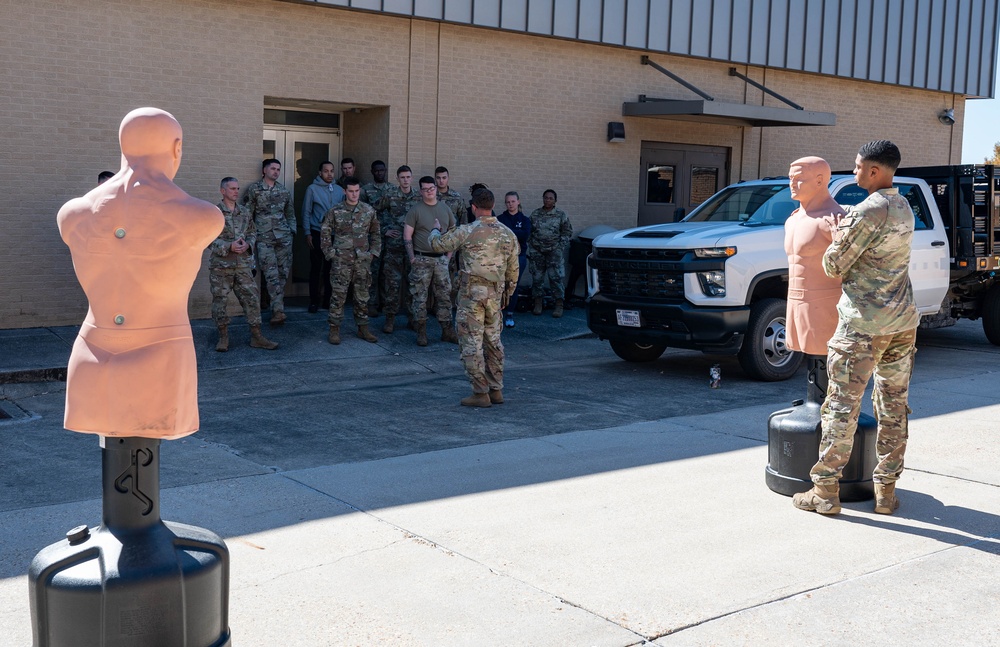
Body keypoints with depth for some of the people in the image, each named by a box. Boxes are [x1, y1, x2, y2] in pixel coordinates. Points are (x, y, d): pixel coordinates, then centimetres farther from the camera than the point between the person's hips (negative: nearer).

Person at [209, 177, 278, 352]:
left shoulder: (244, 213, 10)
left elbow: (252, 232, 16)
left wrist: (247, 244, -6)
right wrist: (229, 247, -18)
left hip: (243, 265, 4)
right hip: (221, 265, -4)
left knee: (252, 298, 2)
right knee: (220, 301, 3)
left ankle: (256, 336, 9)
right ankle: (223, 337, 16)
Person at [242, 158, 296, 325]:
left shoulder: (284, 191, 13)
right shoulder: (254, 189, 0)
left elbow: (290, 214, 21)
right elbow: (247, 214, 0)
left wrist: (292, 230, 13)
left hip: (284, 237, 4)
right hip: (264, 238, -4)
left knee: (283, 273, 4)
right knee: (271, 275, -10)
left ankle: (277, 308, 15)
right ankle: (278, 310, -15)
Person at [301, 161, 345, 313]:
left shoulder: (339, 190, 7)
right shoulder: (312, 189, -2)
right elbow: (306, 213, -2)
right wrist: (307, 234, -7)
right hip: (317, 233, -3)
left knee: (331, 269, 7)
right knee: (316, 269, 1)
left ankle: (328, 300, 15)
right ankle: (314, 301, 7)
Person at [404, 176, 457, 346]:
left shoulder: (445, 209, 9)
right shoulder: (415, 210, -3)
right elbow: (407, 236, -4)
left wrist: (449, 254, 6)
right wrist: (412, 258, -11)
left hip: (441, 259, 4)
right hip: (421, 260, -4)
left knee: (444, 295, 7)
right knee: (419, 297, -1)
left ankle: (447, 331, 14)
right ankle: (421, 332, 7)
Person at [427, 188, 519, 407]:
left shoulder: (467, 231, -11)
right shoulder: (508, 234, 5)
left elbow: (437, 244, -2)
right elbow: (513, 269, 11)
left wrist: (435, 230, 20)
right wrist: (508, 292, 23)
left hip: (472, 292, -6)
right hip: (495, 294, 6)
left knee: (471, 342, 0)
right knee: (493, 340, 15)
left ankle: (480, 393, 1)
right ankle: (496, 390, 19)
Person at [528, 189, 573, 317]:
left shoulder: (561, 215, 1)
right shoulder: (535, 214, 8)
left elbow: (568, 232, 5)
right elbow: (529, 232, 14)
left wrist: (561, 246, -3)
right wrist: (531, 245, 6)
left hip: (555, 251, -2)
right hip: (537, 251, 3)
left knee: (556, 277, -7)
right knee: (537, 277, 5)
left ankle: (559, 305, -1)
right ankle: (538, 304, 15)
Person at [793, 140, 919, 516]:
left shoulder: (868, 212, -16)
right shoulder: (903, 208, 12)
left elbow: (833, 266, -11)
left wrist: (836, 236, 6)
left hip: (863, 324, -8)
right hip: (903, 322, 8)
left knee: (842, 406, -2)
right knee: (894, 406, 11)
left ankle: (825, 491, 2)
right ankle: (886, 489, 16)